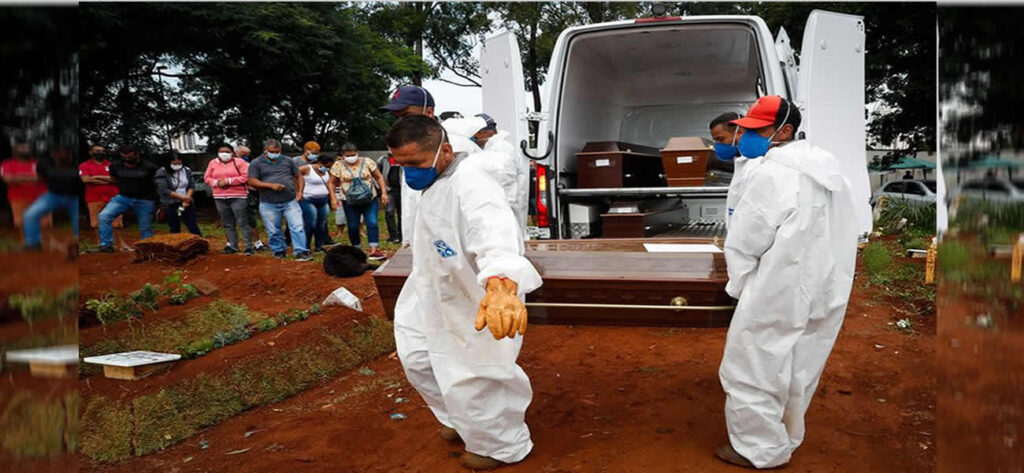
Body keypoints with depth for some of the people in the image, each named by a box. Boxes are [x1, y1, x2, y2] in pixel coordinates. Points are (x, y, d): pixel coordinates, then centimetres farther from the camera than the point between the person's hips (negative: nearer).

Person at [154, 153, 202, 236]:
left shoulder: (187, 170, 3)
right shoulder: (162, 173, -9)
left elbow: (192, 186, 3)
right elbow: (164, 190, -16)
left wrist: (187, 199, -14)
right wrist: (182, 197, -20)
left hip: (186, 204, 3)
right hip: (170, 205, -3)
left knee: (194, 228, 3)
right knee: (175, 230, 6)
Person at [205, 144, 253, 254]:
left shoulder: (239, 162, -2)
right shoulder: (213, 163, 12)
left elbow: (245, 177, -11)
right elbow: (207, 178, 12)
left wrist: (228, 181, -15)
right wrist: (217, 182, -9)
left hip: (238, 197, -5)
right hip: (220, 198, 5)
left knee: (243, 223, -5)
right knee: (227, 224, 10)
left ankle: (248, 247, -2)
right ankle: (232, 246, 20)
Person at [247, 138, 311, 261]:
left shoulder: (288, 161, 10)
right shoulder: (256, 163, 3)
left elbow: (298, 177, 15)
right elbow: (252, 181, -4)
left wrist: (299, 192, 0)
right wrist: (271, 185, -15)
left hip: (290, 201, 1)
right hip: (269, 204, 0)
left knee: (297, 228, -9)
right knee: (273, 231, 7)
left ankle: (301, 252, -7)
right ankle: (279, 252, 24)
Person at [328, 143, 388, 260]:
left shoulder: (367, 162, -1)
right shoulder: (338, 165, -2)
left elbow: (379, 177, 4)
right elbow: (331, 183, 5)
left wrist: (384, 192, -4)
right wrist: (333, 198, -6)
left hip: (370, 199, 0)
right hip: (350, 202, 0)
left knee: (372, 223, -11)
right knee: (353, 227, 4)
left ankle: (374, 250, -14)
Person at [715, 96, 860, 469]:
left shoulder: (771, 173, -18)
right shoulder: (827, 167, 9)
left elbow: (746, 239, -14)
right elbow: (836, 231, 13)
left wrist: (737, 283, 0)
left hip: (778, 292, -9)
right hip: (825, 289, 9)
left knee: (751, 368, 4)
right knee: (798, 369, 19)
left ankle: (760, 449, 14)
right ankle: (785, 437, 34)